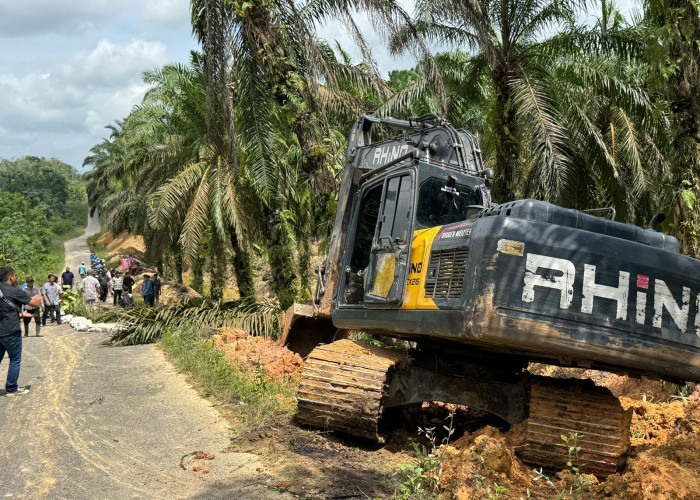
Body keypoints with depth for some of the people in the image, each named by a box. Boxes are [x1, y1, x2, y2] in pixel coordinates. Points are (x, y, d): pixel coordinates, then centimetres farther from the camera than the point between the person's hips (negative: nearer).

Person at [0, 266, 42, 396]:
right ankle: (11, 389, 10)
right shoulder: (14, 292, -12)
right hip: (11, 331, -7)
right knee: (15, 360, 5)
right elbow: (35, 303, -10)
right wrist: (38, 298, 12)